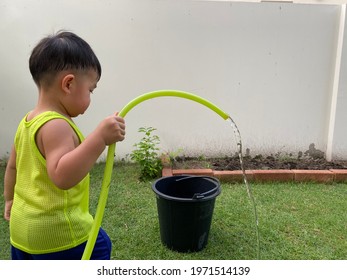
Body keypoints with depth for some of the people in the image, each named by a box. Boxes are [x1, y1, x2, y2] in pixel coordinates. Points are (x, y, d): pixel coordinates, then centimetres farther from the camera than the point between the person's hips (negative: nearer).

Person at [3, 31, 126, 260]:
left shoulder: (28, 122, 7)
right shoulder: (56, 126, -24)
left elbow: (12, 166, 19)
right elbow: (62, 175, -37)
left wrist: (10, 199, 33)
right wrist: (100, 138, -41)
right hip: (58, 230, -9)